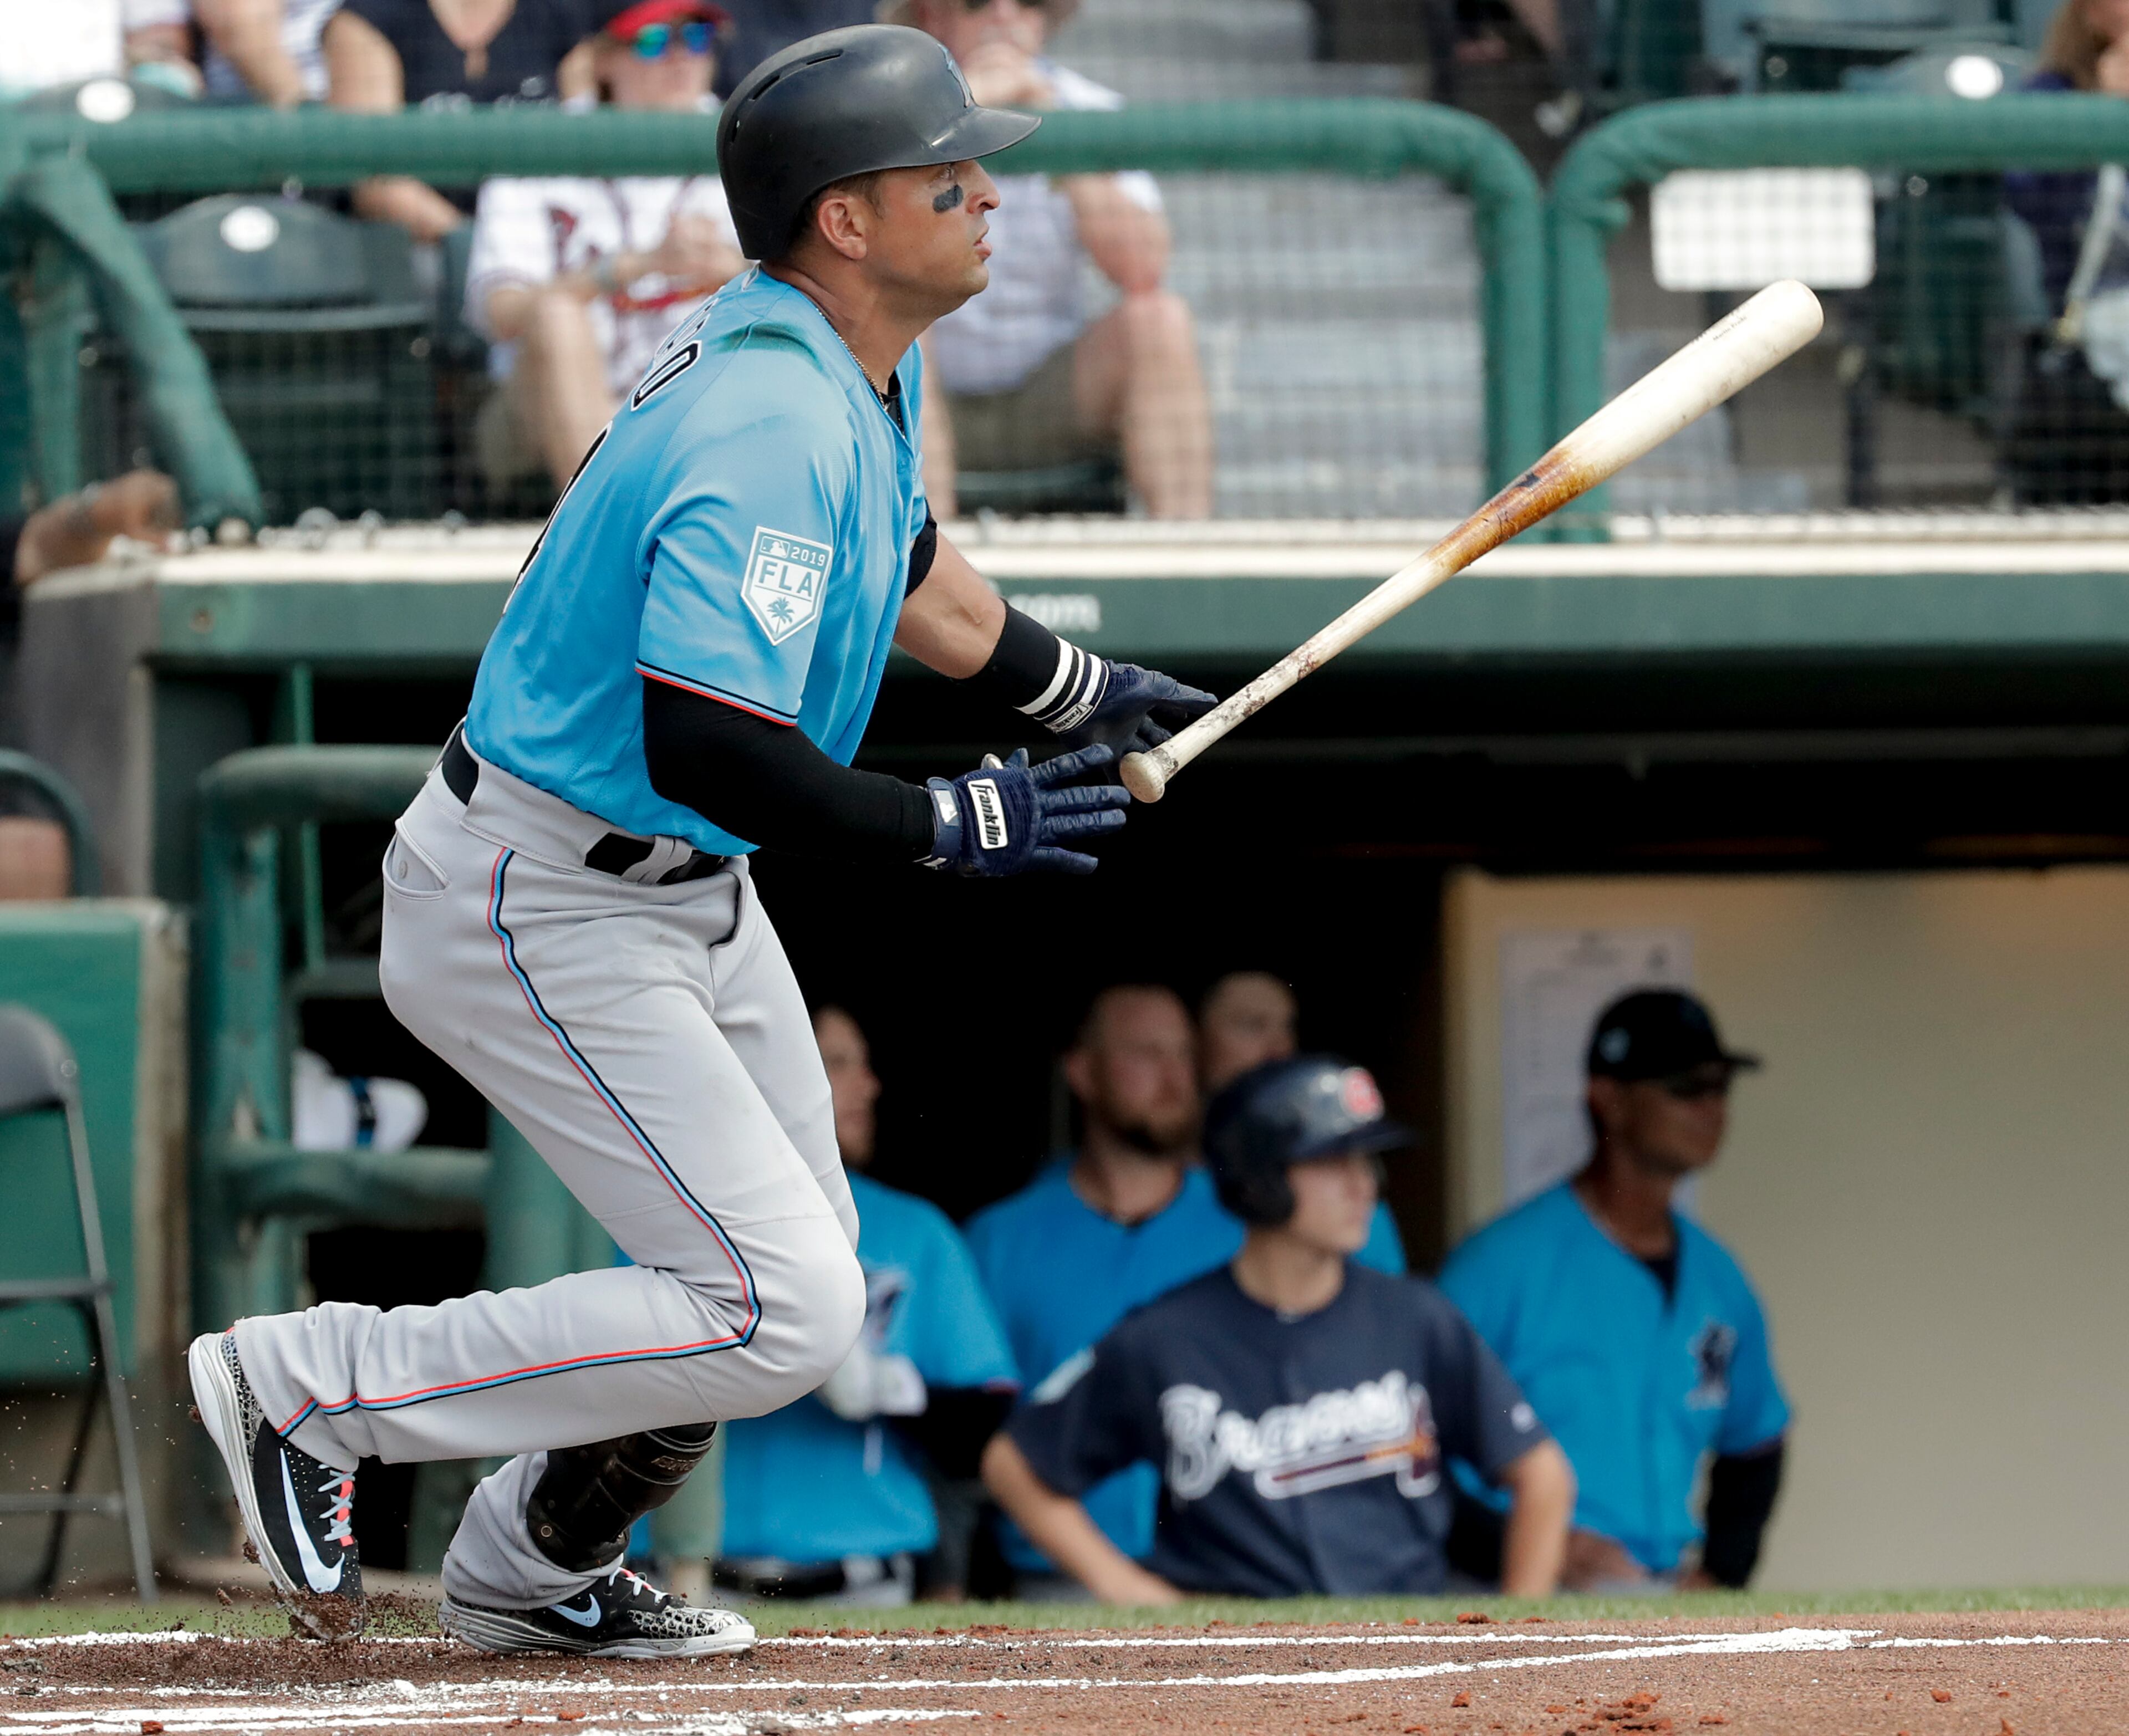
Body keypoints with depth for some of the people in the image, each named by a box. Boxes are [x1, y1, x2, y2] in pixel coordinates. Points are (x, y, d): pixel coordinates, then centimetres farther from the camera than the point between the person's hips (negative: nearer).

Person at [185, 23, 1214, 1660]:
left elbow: (902, 568, 26)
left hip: (688, 891, 10)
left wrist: (1080, 690, 31)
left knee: (801, 1265, 18)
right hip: (544, 911, -10)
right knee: (777, 1314, -13)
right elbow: (708, 753, -34)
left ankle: (535, 1568, 35)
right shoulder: (773, 432, -29)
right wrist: (956, 825, -24)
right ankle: (311, 1385, -4)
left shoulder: (860, 362, 4)